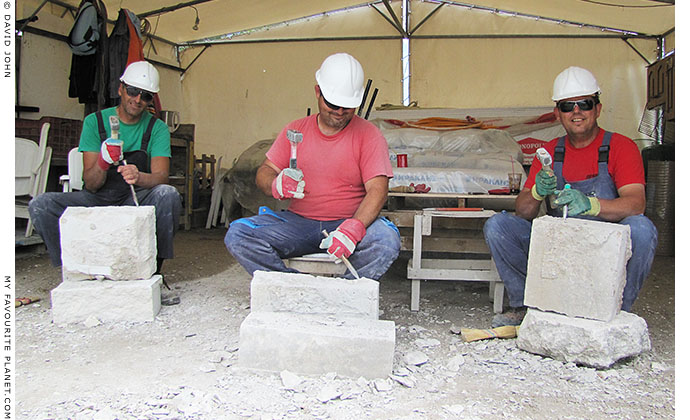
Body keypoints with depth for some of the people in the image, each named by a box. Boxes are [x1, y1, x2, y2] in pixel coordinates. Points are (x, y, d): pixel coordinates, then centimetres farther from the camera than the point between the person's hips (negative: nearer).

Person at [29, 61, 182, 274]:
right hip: (97, 200, 1)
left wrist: (139, 176, -37)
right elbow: (91, 185, -7)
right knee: (40, 205, -22)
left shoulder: (157, 128, 1)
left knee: (168, 194, -33)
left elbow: (161, 176, -14)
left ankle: (154, 266, -16)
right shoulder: (94, 122, 0)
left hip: (137, 200, 0)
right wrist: (103, 162, -30)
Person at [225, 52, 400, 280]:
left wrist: (353, 228, -30)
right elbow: (264, 172, 10)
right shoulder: (295, 130, 11)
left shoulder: (369, 135, 1)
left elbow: (377, 189, -10)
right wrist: (276, 186, -17)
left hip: (349, 221, -2)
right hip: (297, 221, 3)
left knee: (386, 239, -34)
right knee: (237, 234, -21)